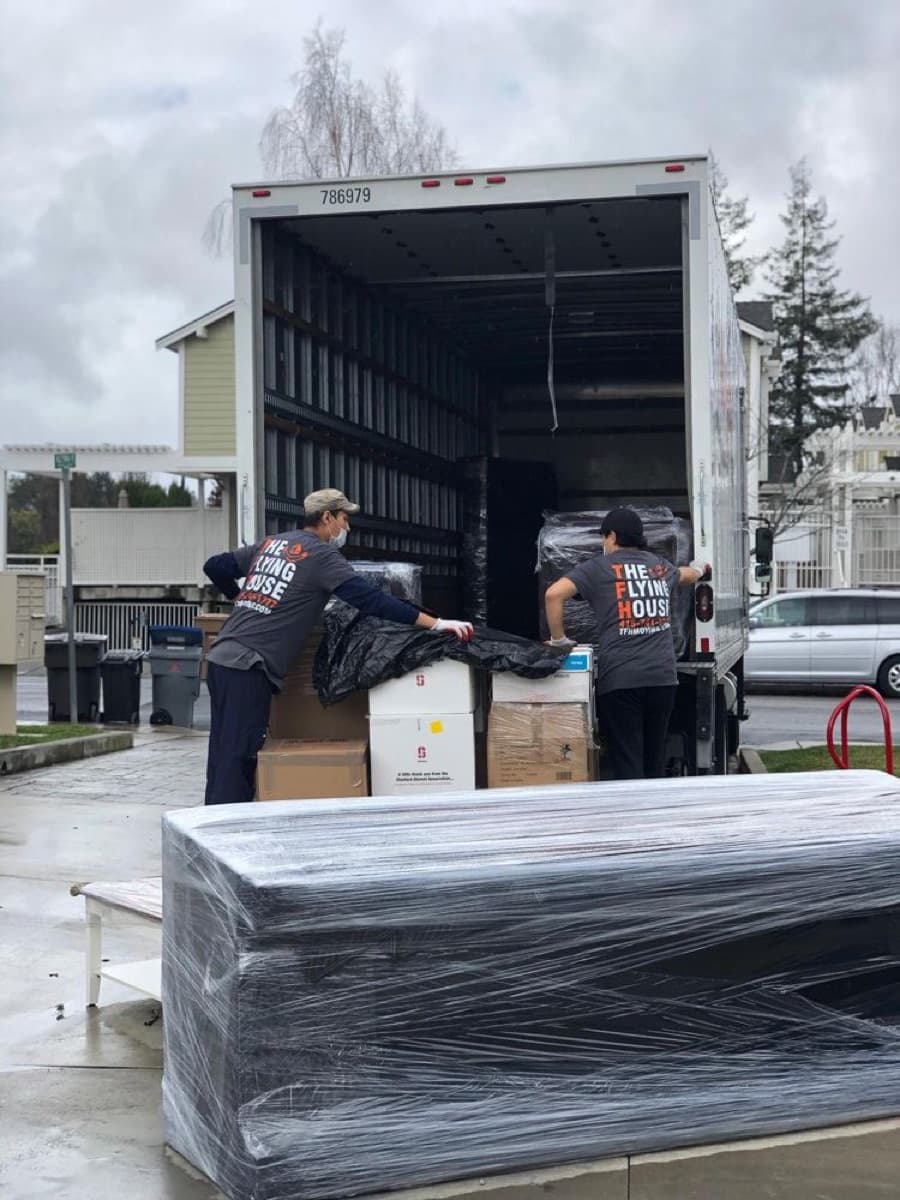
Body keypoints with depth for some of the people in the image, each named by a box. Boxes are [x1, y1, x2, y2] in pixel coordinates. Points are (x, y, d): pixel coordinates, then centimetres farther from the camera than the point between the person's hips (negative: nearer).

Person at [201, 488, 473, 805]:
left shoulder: (271, 543, 17)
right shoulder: (321, 555, -6)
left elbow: (214, 567, 22)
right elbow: (371, 600, -15)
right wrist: (436, 624, -18)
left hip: (220, 659, 8)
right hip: (247, 669, -8)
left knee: (223, 760, 13)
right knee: (238, 763, -6)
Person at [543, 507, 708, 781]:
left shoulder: (598, 568, 2)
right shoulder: (660, 566, 18)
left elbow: (553, 594, -11)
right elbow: (686, 574, 42)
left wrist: (558, 639, 2)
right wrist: (699, 569, 65)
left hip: (620, 679, -5)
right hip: (663, 677, 5)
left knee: (627, 766, -5)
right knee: (655, 762, 14)